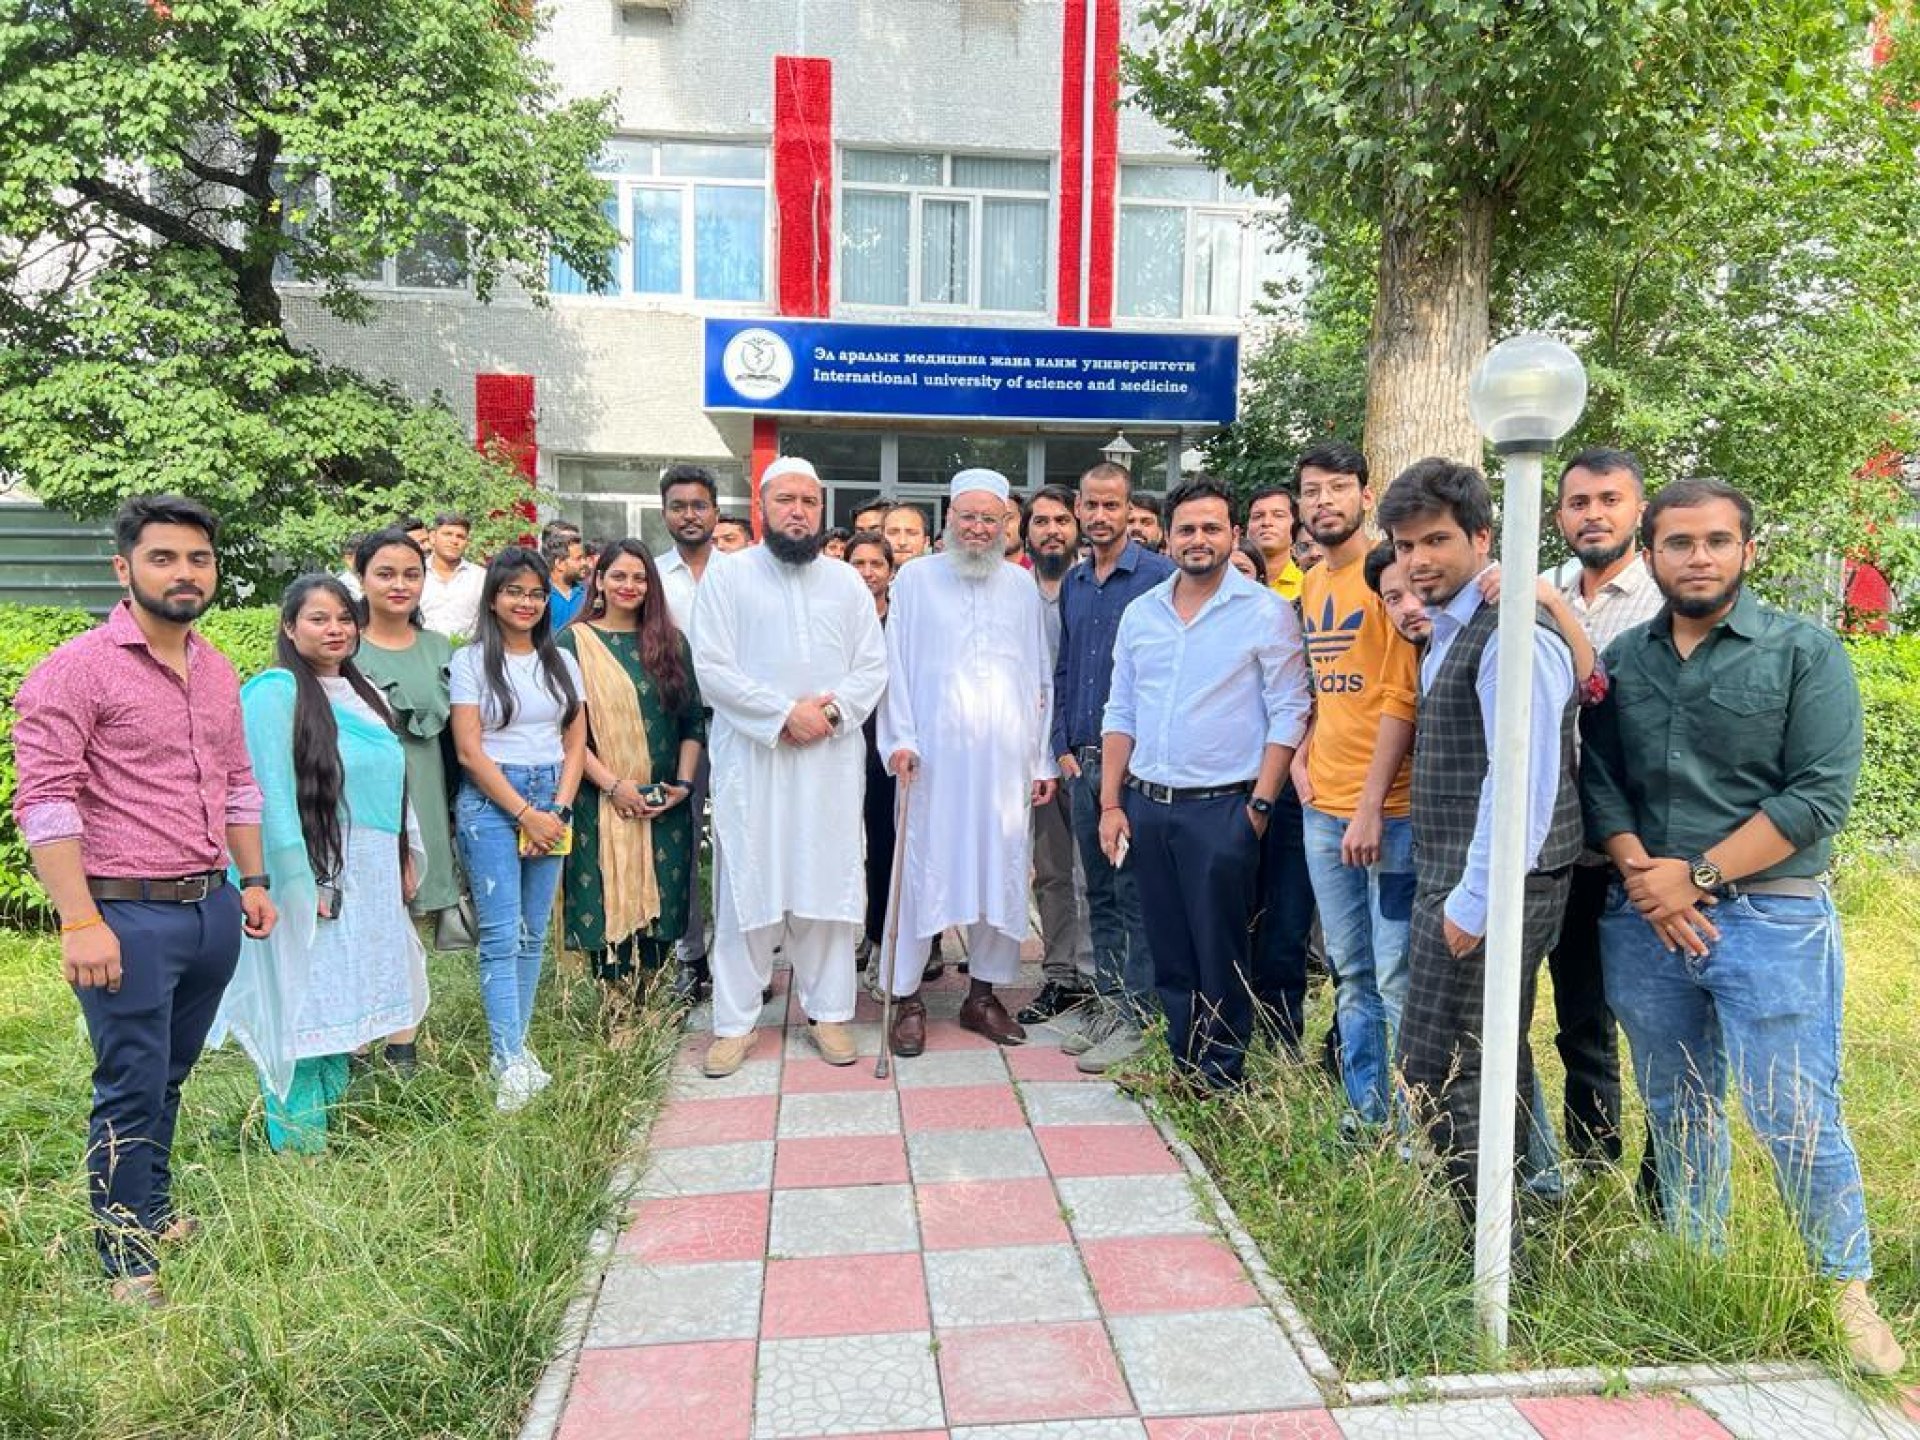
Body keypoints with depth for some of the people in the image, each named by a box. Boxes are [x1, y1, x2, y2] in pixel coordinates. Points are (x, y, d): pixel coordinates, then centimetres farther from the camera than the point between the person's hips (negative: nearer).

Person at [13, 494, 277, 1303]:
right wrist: (80, 922, -19)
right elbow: (44, 801, -15)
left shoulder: (217, 672, 11)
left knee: (169, 1079, 18)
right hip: (127, 915, -6)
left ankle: (155, 1215, 35)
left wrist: (252, 880, 17)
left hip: (212, 909, 6)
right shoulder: (76, 670, -10)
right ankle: (128, 1262, 19)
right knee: (133, 1090, 3)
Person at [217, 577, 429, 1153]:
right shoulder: (276, 691, -10)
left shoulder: (364, 692, 13)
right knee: (303, 1013, 0)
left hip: (372, 882, 7)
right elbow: (272, 793, -16)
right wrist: (301, 884, -19)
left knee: (345, 1011, 15)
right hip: (315, 877, -7)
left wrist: (406, 859, 14)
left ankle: (334, 1121, 27)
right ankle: (300, 1145, 11)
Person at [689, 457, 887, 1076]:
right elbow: (711, 668, -5)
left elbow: (873, 665, 8)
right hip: (750, 761, -2)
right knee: (747, 890, 1)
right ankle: (735, 1022, 11)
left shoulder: (846, 581, 12)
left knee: (828, 883, 5)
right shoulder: (727, 574, 3)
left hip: (832, 760, 2)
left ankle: (829, 1011, 17)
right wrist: (785, 714, -12)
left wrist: (832, 709, -11)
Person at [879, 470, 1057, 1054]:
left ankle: (982, 993, 19)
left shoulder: (1021, 586, 13)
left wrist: (1044, 760, 8)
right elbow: (896, 665, 2)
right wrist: (900, 738, -9)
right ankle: (907, 999, 9)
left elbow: (1041, 678, 12)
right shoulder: (916, 579, 6)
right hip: (934, 757, -3)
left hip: (1005, 759, 3)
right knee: (924, 873, -1)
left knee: (1001, 872, 6)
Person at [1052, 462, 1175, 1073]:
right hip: (1083, 762, 6)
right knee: (1099, 891, 12)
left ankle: (1136, 1015, 8)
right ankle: (1109, 1002, 23)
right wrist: (1064, 747, 9)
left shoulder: (1159, 575, -6)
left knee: (1135, 894, -2)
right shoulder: (1072, 583, 14)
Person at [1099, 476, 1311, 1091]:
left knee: (1221, 956, 3)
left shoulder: (1266, 612, -5)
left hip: (1221, 809, -5)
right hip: (1146, 806, 5)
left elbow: (1288, 715, -7)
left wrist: (1259, 806, -11)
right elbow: (1120, 713, 12)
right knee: (1168, 954, 13)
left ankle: (1222, 1079, 19)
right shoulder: (1140, 612, 10)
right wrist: (1111, 804, 7)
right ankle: (1182, 1068, 27)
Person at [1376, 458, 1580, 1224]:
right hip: (1454, 882, 10)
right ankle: (1525, 1210, 31)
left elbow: (1524, 782, -23)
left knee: (1437, 1071, -5)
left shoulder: (1511, 635, -17)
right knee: (1493, 1070, 18)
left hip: (1486, 893, -10)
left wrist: (1473, 901, -20)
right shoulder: (1448, 631, 15)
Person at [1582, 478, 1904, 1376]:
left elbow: (1821, 794, -10)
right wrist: (1643, 875, -11)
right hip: (1644, 919, 4)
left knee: (1795, 1119, -2)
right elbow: (1598, 780, 4)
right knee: (1676, 1110, 14)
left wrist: (1698, 875, -13)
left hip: (1769, 916, -3)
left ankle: (1849, 1293, 18)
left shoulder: (1806, 653, -3)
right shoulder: (1621, 660, 8)